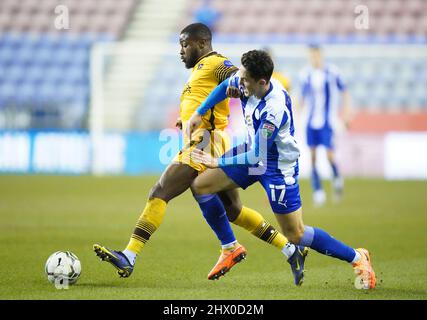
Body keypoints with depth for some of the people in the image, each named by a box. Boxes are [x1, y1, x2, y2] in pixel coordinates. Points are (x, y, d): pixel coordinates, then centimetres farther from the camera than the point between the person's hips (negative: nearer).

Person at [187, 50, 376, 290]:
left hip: (279, 166, -8)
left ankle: (357, 258, 13)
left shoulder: (275, 110, -35)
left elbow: (258, 156, -29)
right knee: (200, 186, 2)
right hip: (254, 153, 8)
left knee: (295, 234, -2)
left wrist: (218, 162, -20)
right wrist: (199, 113, 4)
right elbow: (226, 86, 11)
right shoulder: (249, 83, -15)